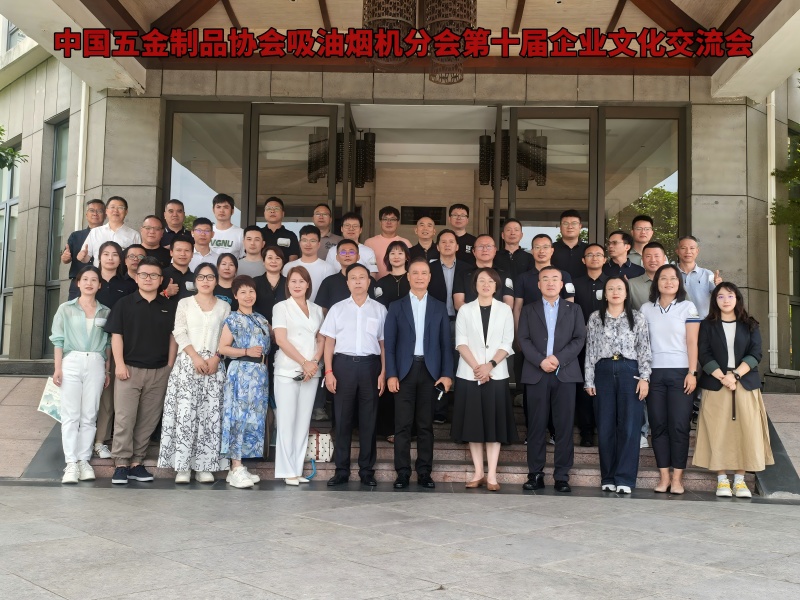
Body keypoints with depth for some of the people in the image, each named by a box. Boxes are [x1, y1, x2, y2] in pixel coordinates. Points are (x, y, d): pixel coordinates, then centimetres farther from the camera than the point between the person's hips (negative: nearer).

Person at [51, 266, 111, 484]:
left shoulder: (105, 312, 10)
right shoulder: (66, 309, 6)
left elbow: (108, 343, 10)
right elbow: (58, 339, 2)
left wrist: (108, 371, 6)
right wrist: (57, 367, -5)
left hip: (96, 365, 2)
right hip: (71, 363, -1)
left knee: (89, 416, 2)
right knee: (70, 415, -3)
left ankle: (84, 460, 8)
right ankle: (71, 463, -1)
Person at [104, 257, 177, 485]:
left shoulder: (169, 307, 7)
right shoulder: (124, 304, 2)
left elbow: (173, 337, 10)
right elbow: (116, 335, 0)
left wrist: (170, 366, 3)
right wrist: (119, 363, -9)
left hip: (159, 372, 2)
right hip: (129, 369, -2)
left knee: (148, 420, 6)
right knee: (124, 418, -5)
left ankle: (137, 462, 14)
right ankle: (121, 463, 0)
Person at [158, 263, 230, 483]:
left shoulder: (224, 306, 12)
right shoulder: (185, 303, 9)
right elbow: (179, 334, 0)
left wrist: (215, 358, -10)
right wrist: (195, 357, -12)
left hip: (214, 364, 1)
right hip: (187, 362, -1)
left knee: (210, 414, -2)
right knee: (185, 412, -8)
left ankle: (205, 465, 2)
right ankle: (182, 466, -4)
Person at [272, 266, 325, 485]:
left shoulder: (316, 310, 14)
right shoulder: (281, 307, 2)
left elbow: (321, 339, 13)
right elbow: (281, 340, -7)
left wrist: (315, 362, -5)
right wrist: (304, 363, -13)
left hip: (311, 373, 4)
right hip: (288, 372, -4)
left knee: (304, 421, 4)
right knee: (287, 421, -3)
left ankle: (298, 469, 9)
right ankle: (288, 471, 1)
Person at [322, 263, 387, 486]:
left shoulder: (379, 309, 8)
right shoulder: (337, 309, 8)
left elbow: (383, 343, 7)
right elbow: (329, 342, 6)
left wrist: (383, 373, 0)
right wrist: (328, 371, -2)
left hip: (370, 365, 0)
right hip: (344, 364, 0)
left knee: (368, 419, 4)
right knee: (342, 419, 3)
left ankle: (367, 470, 13)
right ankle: (341, 470, 11)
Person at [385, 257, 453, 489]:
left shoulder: (440, 308, 10)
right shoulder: (396, 307, 7)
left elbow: (446, 344, 7)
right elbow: (389, 343, 2)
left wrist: (447, 374, -3)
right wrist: (391, 374, -7)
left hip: (430, 371, 1)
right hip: (404, 371, -1)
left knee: (426, 425, 5)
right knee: (403, 425, 0)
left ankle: (424, 472, 12)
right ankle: (402, 473, 5)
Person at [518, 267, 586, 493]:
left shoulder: (573, 309, 14)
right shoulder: (528, 310, 13)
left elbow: (579, 338, 3)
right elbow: (523, 339, 3)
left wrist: (559, 359, -11)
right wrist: (540, 361, -12)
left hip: (565, 373, 0)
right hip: (536, 374, 0)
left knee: (564, 427, -2)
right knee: (536, 427, 1)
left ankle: (562, 476, 4)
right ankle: (535, 474, 6)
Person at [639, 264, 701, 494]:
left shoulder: (687, 307, 4)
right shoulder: (646, 309, 10)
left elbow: (692, 342, -1)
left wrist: (692, 373, -8)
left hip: (680, 372, -2)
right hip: (654, 373, 2)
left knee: (679, 426, -3)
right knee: (658, 425, 2)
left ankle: (677, 478, 3)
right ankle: (663, 476, 9)